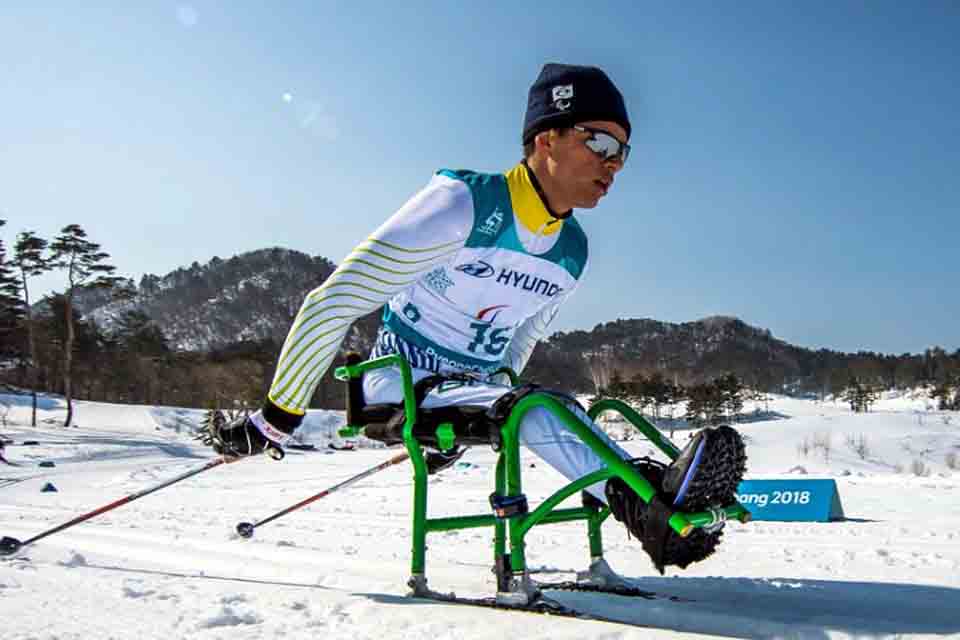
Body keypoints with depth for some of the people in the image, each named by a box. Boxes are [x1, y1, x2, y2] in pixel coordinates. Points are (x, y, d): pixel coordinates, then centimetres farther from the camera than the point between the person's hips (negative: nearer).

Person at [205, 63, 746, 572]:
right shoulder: (463, 204, -20)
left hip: (474, 391, 6)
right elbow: (335, 302, -17)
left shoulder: (573, 253, 2)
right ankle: (644, 499, -50)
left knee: (562, 413, -24)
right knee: (530, 409, -32)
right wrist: (277, 418, -13)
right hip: (401, 383, -6)